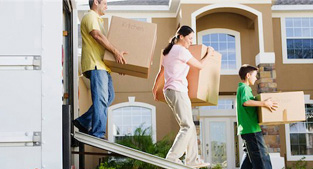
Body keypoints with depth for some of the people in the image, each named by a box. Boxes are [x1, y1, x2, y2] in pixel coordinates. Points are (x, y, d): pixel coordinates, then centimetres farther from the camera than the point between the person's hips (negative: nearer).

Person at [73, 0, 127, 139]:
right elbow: (97, 36, -19)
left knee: (109, 97, 10)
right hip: (95, 65, -10)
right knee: (100, 99, -13)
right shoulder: (90, 17, -4)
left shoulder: (97, 19, 28)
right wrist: (116, 52, -23)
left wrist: (118, 59, 24)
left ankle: (83, 122, 14)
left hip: (102, 65, 10)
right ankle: (98, 133, -12)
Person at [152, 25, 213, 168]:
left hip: (169, 91, 10)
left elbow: (160, 73, 25)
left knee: (190, 126, 11)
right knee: (187, 126, -11)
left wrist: (155, 89, 33)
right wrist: (209, 54, 13)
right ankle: (172, 158, -15)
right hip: (177, 91, -10)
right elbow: (200, 65, -4)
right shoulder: (181, 51, -9)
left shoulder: (169, 52, 19)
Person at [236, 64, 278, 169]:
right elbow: (245, 102, -29)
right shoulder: (244, 88, -10)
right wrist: (264, 103, -26)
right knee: (263, 161, -12)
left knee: (249, 158, 14)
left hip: (246, 129, 10)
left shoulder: (242, 88, 22)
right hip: (252, 129, -10)